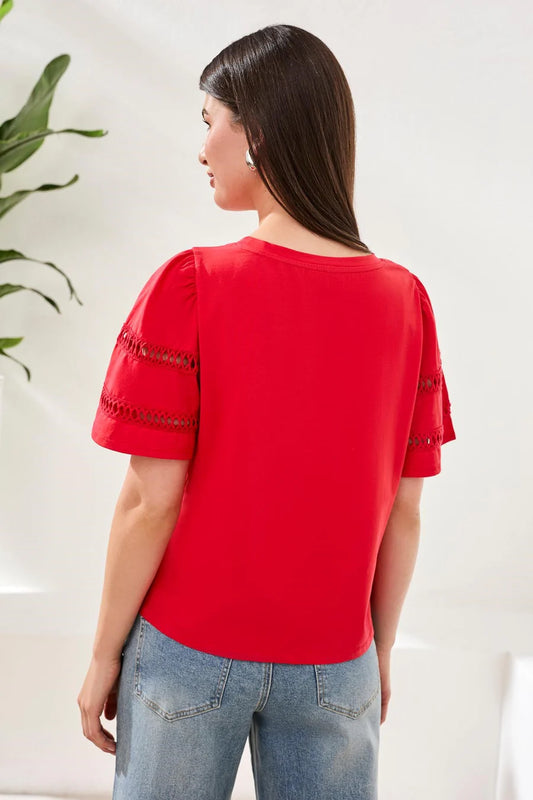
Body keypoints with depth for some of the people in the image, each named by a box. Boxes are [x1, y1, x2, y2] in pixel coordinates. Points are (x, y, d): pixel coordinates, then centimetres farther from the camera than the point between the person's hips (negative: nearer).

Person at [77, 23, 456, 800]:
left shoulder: (189, 286, -16)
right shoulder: (405, 300, -7)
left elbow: (151, 501, -14)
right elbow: (404, 510, -2)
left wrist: (105, 655, 0)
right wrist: (381, 652, 11)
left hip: (192, 651, -2)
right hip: (335, 664, 2)